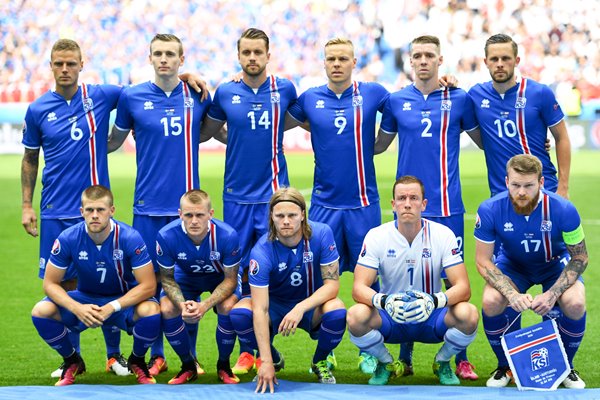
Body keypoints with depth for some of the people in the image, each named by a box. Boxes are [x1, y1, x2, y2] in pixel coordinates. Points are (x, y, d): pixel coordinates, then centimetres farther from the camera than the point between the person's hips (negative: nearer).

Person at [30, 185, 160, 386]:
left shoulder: (130, 238, -23)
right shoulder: (68, 239, -19)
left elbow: (148, 285, -22)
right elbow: (50, 283, -12)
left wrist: (112, 307, -34)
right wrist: (77, 309, -30)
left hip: (124, 301, -2)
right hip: (84, 299, 2)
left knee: (151, 311, -35)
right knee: (41, 311, -24)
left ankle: (137, 361, 0)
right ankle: (72, 362, 5)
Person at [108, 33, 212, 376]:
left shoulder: (197, 96, 3)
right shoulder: (133, 97, 0)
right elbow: (114, 141, 12)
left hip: (187, 203, 1)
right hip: (148, 205, -1)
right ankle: (157, 356, 14)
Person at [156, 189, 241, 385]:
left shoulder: (227, 236, -35)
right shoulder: (167, 236, -32)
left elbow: (230, 279, -22)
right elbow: (167, 278, -16)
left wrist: (205, 305, -38)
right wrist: (183, 305, -35)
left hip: (220, 278, -1)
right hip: (185, 278, 2)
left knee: (228, 307, -31)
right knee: (167, 309, -24)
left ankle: (223, 365, -3)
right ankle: (188, 366, 1)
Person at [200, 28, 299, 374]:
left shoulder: (284, 89, 1)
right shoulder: (225, 93, 2)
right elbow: (209, 131, 17)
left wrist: (268, 137, 9)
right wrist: (243, 141, 8)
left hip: (274, 193, -1)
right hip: (237, 196, 1)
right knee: (241, 274, 3)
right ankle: (246, 350, 12)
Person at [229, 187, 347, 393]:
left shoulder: (321, 234, -22)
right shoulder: (262, 250, -25)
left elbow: (332, 284, -19)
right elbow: (260, 309, -29)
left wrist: (301, 308, -37)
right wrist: (266, 362, -35)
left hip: (312, 306, 0)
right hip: (276, 305, 0)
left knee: (336, 312, -34)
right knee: (239, 314, -29)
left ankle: (320, 361, 0)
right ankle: (274, 358, 3)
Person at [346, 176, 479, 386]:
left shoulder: (442, 234, -10)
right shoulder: (376, 236, -10)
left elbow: (463, 288, -15)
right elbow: (359, 288, -15)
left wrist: (435, 300, -37)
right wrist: (384, 301, -38)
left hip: (431, 317, 0)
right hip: (390, 318, 0)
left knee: (468, 315, -31)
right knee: (356, 316, -32)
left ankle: (442, 363, 3)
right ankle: (386, 363, 1)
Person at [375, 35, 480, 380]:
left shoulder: (459, 99, 3)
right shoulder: (396, 101, 7)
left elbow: (484, 140, 13)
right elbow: (379, 144, 20)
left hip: (448, 206, -1)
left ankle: (461, 359, 8)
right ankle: (405, 358, 14)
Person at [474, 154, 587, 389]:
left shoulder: (563, 210, -29)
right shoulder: (490, 210, -27)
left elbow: (580, 258, -17)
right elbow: (483, 261, -18)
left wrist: (551, 295, -31)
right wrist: (512, 294, -35)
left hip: (555, 264, 0)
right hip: (512, 265, 1)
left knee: (575, 304, -30)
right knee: (490, 302, -29)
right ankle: (504, 367, -1)